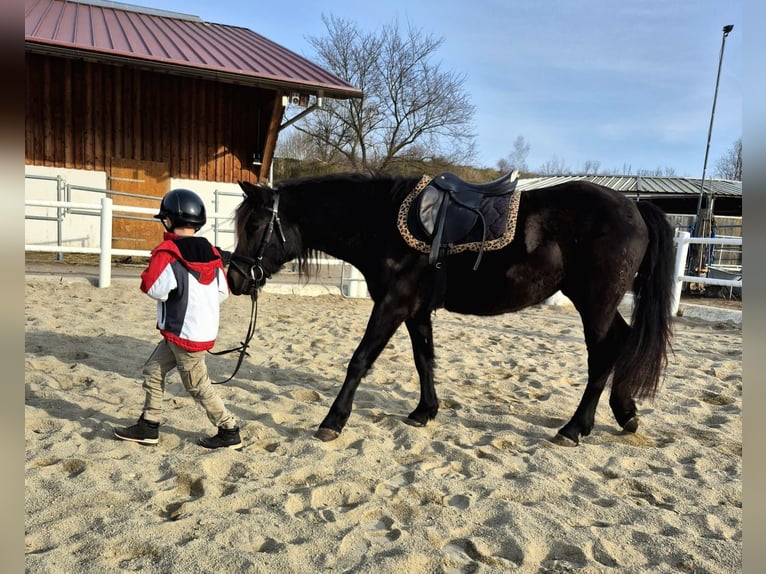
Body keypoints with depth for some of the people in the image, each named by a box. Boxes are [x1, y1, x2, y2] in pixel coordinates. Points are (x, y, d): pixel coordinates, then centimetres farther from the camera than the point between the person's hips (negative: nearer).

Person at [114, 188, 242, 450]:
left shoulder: (168, 252, -16)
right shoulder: (211, 252, 4)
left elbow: (156, 289, -24)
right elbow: (223, 292, 6)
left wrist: (149, 272, -4)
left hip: (184, 333, -8)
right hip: (203, 328, 8)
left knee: (198, 386, 5)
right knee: (153, 372, 18)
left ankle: (229, 431, 15)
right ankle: (149, 426, 26)